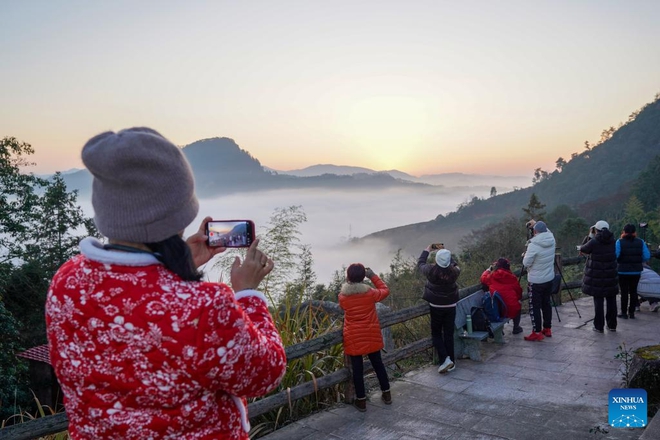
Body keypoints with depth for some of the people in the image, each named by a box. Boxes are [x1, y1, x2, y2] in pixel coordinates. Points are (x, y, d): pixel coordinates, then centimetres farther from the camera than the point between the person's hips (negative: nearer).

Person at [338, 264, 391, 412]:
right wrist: (373, 276, 6)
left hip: (353, 338, -1)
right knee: (378, 364, 18)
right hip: (371, 336, 1)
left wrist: (348, 283, 8)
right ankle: (386, 393, 30)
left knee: (357, 368, 9)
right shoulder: (370, 293, -14)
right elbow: (385, 291, 5)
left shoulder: (342, 296, -13)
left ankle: (361, 400, 17)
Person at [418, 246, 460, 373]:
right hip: (451, 306, 2)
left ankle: (444, 359, -4)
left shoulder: (432, 270, -20)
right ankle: (451, 362, 17)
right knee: (449, 334, 11)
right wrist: (446, 254, 18)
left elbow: (420, 264, 1)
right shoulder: (454, 271, -15)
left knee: (436, 333, 12)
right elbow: (455, 265, 11)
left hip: (436, 306, -2)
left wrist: (426, 251, 16)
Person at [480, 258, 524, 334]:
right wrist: (519, 298, 30)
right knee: (517, 306, 34)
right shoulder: (512, 277, -2)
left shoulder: (491, 276, -2)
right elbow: (519, 290, 9)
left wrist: (488, 270, 36)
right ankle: (516, 327, 39)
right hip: (511, 309, -1)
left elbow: (483, 279, 19)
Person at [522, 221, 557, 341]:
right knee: (546, 304, 18)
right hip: (549, 279, 7)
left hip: (535, 281, -7)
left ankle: (537, 332, 5)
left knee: (535, 306, 2)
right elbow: (547, 231, 21)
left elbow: (526, 263, -15)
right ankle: (547, 329, 27)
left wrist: (525, 255, 4)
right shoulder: (551, 240, -4)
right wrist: (537, 224, 28)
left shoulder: (533, 245, -23)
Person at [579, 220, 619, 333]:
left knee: (598, 301, 2)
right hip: (611, 276, 4)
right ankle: (612, 325, 21)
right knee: (611, 301, 13)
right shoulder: (612, 241, 1)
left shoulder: (594, 242, -14)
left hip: (596, 276, -4)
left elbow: (582, 249, -2)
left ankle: (599, 326, 5)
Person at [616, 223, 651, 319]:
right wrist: (639, 261, 11)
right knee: (633, 291, 12)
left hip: (623, 271, -3)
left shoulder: (619, 242, -10)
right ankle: (631, 313, 17)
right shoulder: (640, 242, -1)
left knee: (624, 292, 4)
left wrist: (618, 262, 1)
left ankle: (624, 313, 8)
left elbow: (615, 255, -20)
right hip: (636, 271, 3)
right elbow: (647, 256, -7)